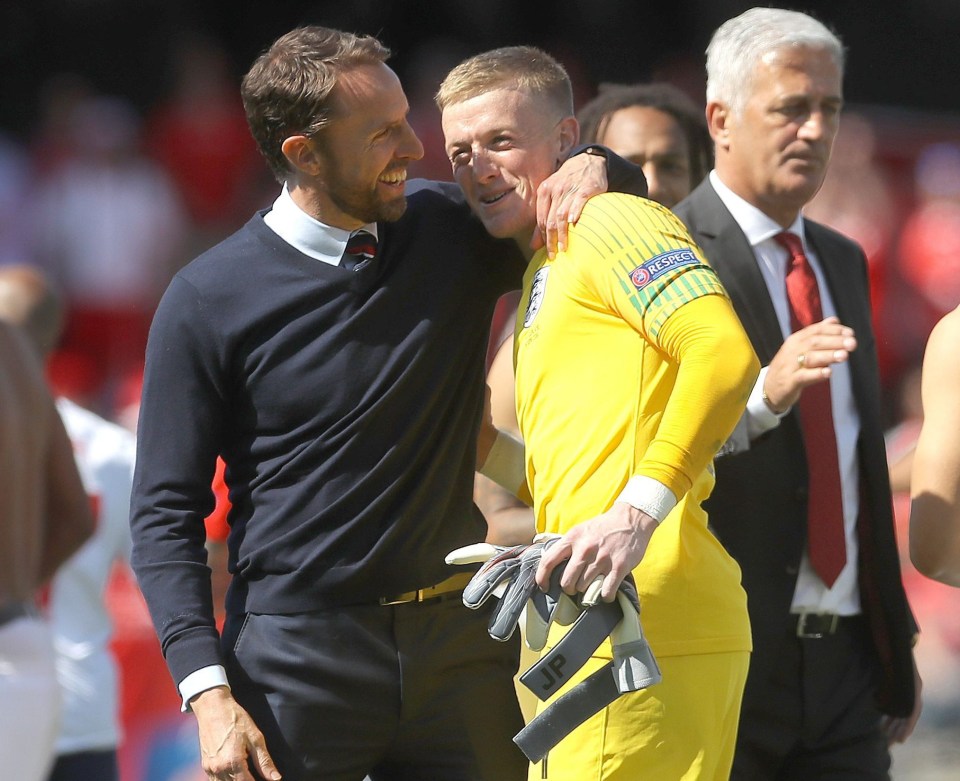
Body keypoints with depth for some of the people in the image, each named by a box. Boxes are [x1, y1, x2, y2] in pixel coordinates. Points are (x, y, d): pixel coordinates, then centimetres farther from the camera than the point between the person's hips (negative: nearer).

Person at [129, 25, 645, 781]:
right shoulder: (208, 301, -5)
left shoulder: (452, 226, 5)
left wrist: (591, 167, -2)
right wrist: (209, 694, -15)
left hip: (458, 636, 3)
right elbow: (166, 513, -4)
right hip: (297, 655, -3)